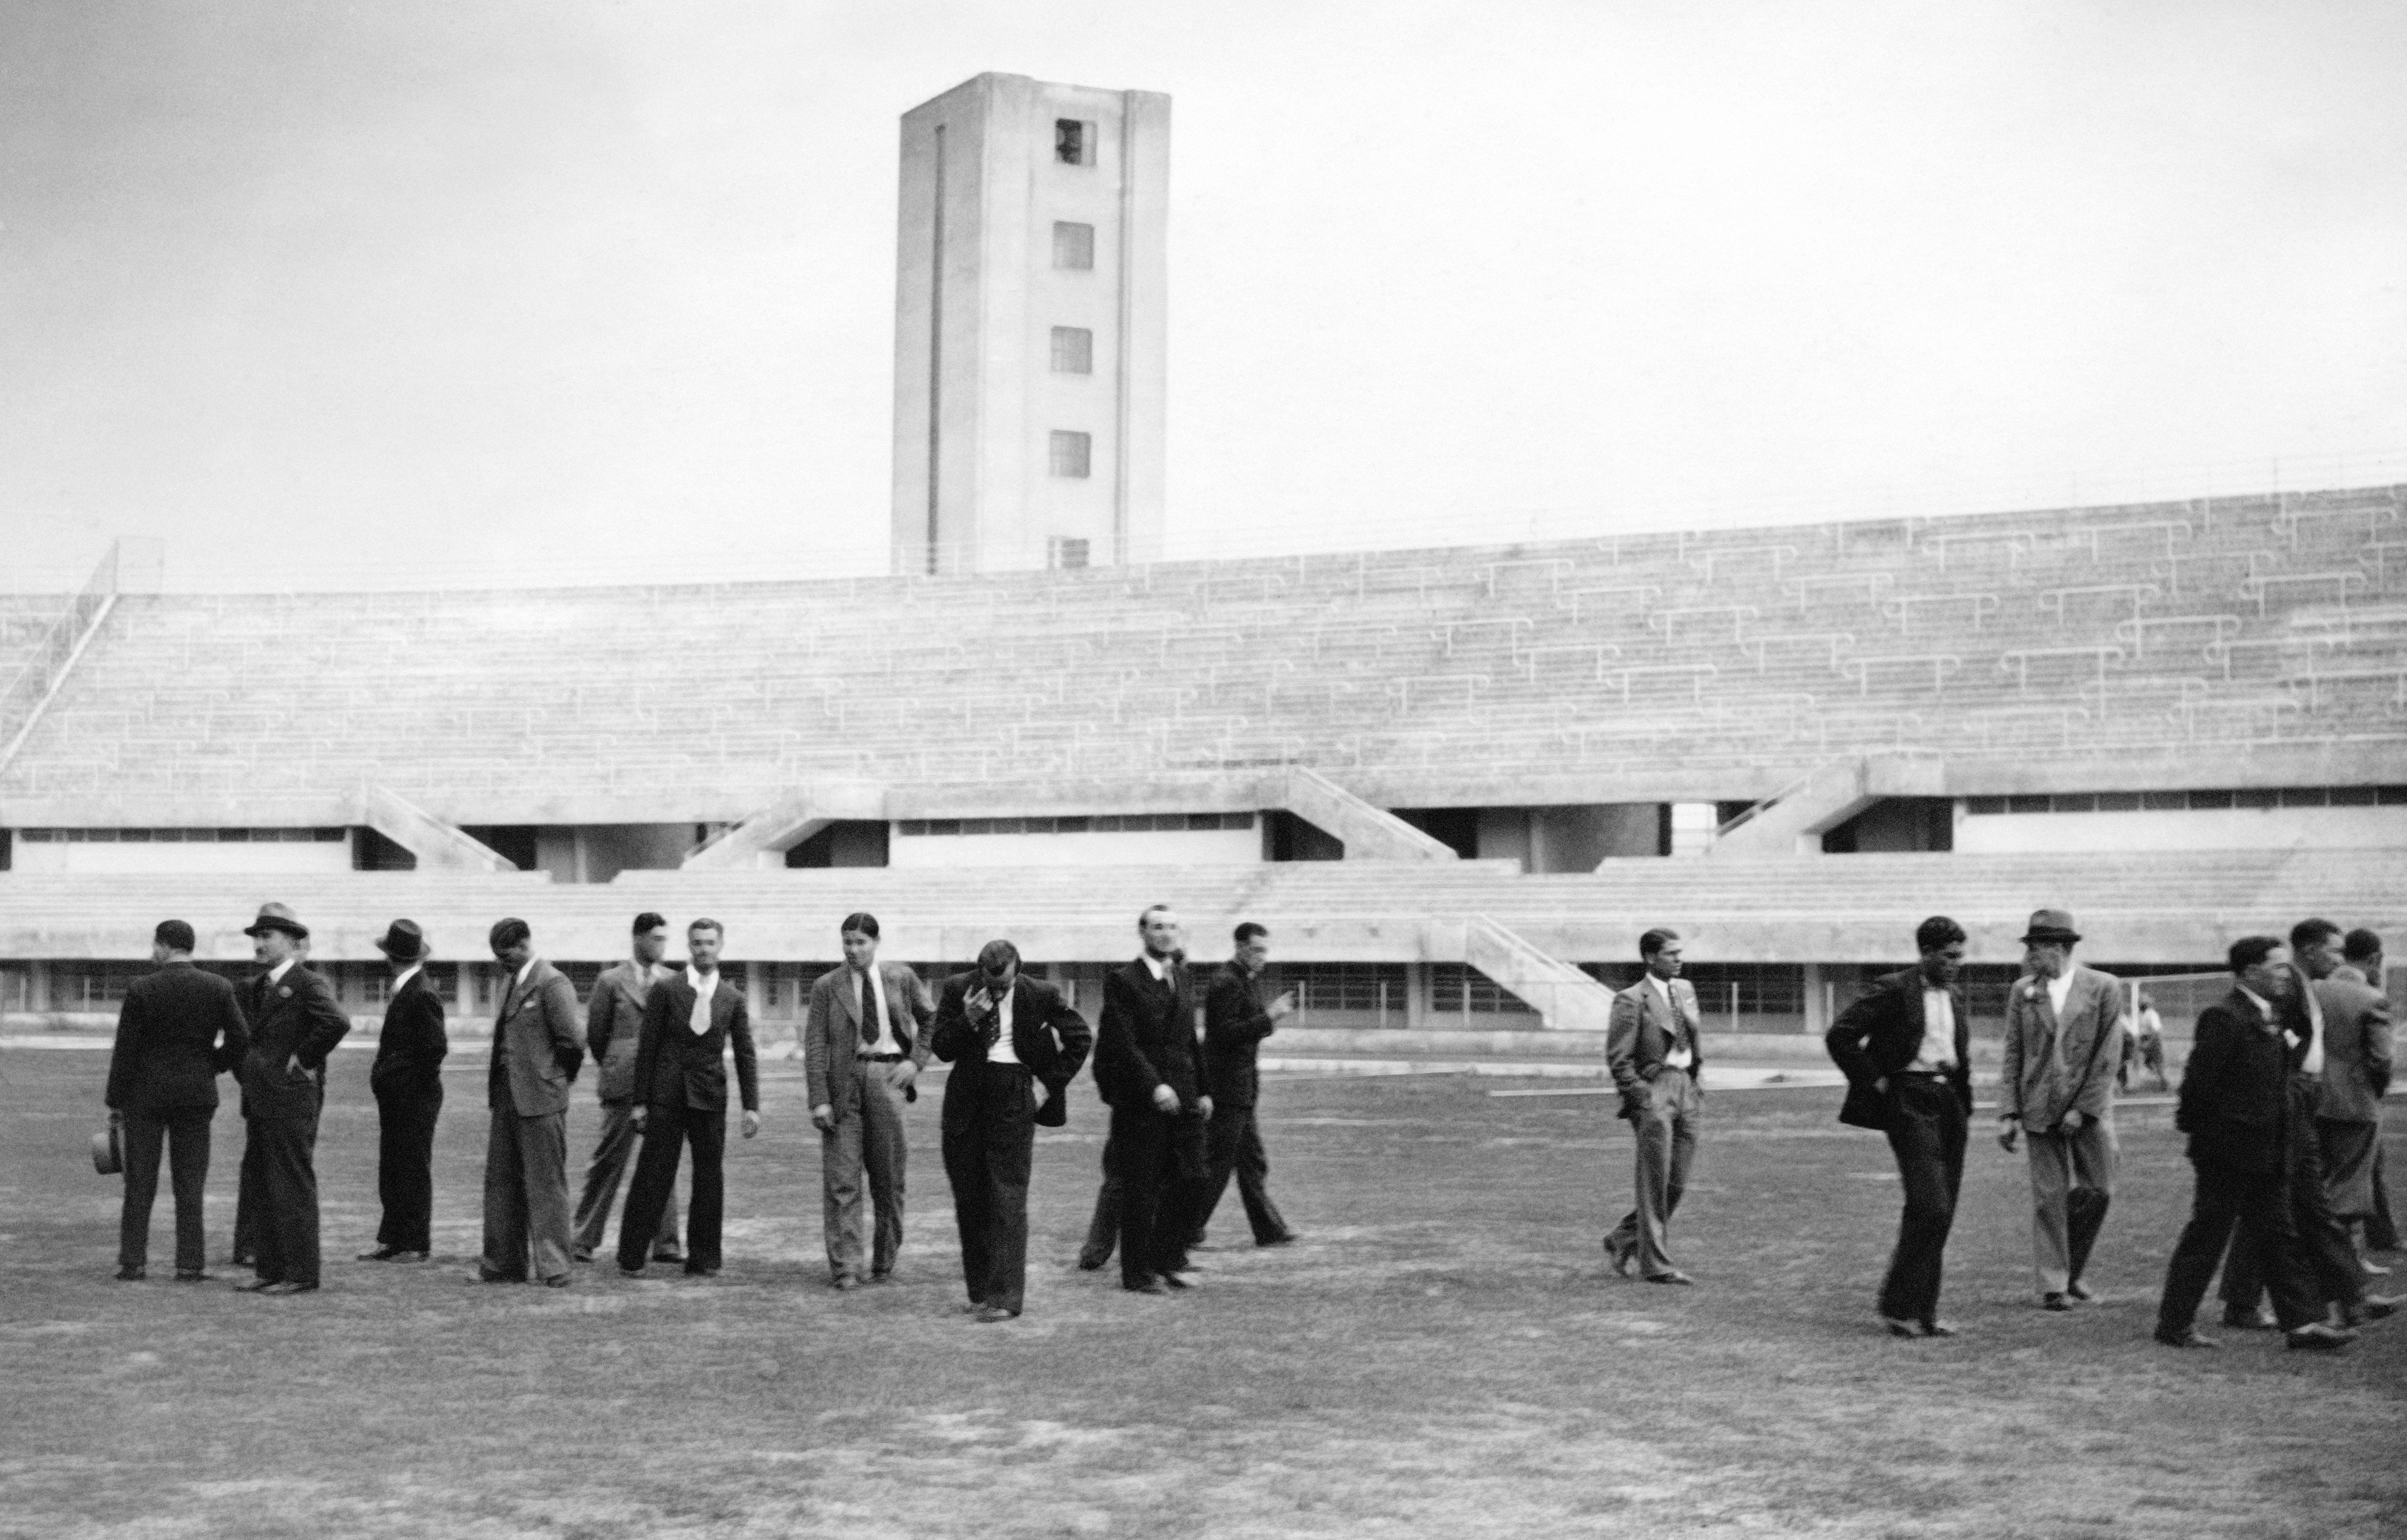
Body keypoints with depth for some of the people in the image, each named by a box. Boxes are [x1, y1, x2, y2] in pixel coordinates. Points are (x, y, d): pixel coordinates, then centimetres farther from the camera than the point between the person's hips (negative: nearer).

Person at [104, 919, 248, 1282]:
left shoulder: (141, 990, -9)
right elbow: (241, 1039, -5)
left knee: (140, 1185, 5)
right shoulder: (219, 988, -3)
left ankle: (133, 1263, 6)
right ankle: (190, 1264, 3)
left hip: (145, 1096, -2)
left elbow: (126, 1050, -7)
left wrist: (115, 1101, 1)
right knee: (190, 1185, 6)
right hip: (197, 1096, 2)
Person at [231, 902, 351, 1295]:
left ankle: (301, 1274, -2)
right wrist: (250, 1070, 17)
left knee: (293, 1189, -6)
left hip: (292, 1101, -9)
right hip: (260, 1101, 9)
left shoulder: (307, 985, -11)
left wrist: (304, 1060, -19)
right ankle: (271, 1269, 19)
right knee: (262, 1187, 12)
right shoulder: (259, 987, 16)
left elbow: (337, 1023, -28)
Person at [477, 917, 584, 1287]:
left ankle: (554, 1267, 2)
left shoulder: (552, 984, -13)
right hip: (506, 1098, 9)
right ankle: (505, 1264, 18)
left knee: (546, 1184, -3)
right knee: (501, 1181, 11)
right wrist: (496, 1087, 12)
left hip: (540, 1100, -9)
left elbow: (571, 1042, -15)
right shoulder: (509, 982, 15)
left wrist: (558, 1079, -3)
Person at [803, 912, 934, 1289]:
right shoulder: (827, 987, 3)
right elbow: (815, 1047, -2)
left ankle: (885, 1262, 21)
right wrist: (819, 1100, -10)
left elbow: (931, 1020, 19)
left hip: (888, 1076, 1)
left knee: (889, 1179, 6)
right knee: (841, 1180, -5)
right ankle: (845, 1267, -3)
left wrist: (916, 1061, 4)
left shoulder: (901, 978, 8)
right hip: (844, 1079, -1)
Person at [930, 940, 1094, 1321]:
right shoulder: (958, 990, 0)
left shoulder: (1040, 996, -4)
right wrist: (968, 1020, -16)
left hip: (1014, 1101, -3)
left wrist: (1049, 1083, 1)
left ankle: (1004, 1297, -8)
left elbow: (1080, 1038, 7)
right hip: (967, 1100, 3)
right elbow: (941, 1049, 1)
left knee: (1007, 1197, -8)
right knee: (968, 1198, 8)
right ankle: (979, 1289, 20)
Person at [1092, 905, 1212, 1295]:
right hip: (1141, 1102, -6)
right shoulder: (1124, 980, -6)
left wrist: (1201, 1089, 11)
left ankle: (1169, 1258, 19)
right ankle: (1138, 1273, 9)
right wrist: (1154, 1086, -22)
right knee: (1141, 1190, -1)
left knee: (1192, 1181, 4)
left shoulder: (1180, 977, 15)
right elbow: (1124, 1043, -14)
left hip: (1183, 1099, 6)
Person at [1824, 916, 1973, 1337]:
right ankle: (1898, 1306, -4)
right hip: (1909, 1102, -7)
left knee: (1940, 1215, 7)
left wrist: (1964, 1101, 16)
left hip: (1949, 1102, 7)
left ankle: (1923, 1312, 14)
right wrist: (1874, 1082, -10)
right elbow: (1839, 1036, -12)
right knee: (1931, 1208, -15)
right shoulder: (1894, 990, -8)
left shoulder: (1955, 995, 15)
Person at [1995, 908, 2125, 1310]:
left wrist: (2083, 1108, -11)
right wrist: (2008, 1113, -3)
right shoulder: (2023, 991, 6)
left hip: (2089, 1110, -1)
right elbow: (2013, 1055, 6)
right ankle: (2053, 1284, 7)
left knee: (2097, 1190, 0)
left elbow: (2108, 1055, -5)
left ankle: (2071, 1269, 20)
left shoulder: (2104, 988, -1)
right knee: (2050, 1197, 0)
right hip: (2041, 1109, 1)